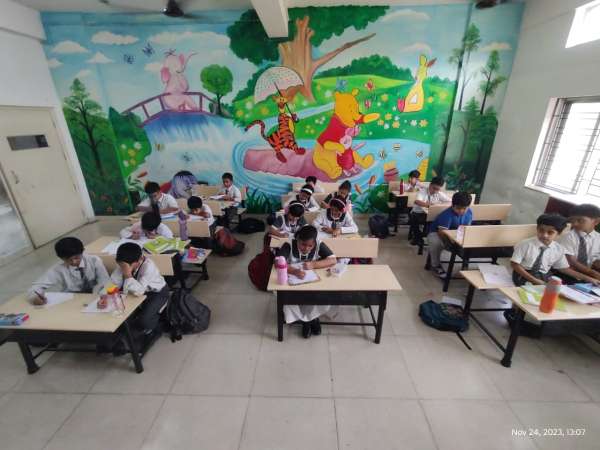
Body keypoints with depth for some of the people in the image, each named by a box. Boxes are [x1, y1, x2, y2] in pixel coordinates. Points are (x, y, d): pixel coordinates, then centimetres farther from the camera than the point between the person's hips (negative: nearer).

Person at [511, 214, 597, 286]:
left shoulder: (559, 249, 1)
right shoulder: (525, 244, -15)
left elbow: (564, 268, 15)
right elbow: (515, 264, -15)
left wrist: (585, 278, 7)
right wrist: (534, 279, -18)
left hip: (544, 276, 5)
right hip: (524, 275, -5)